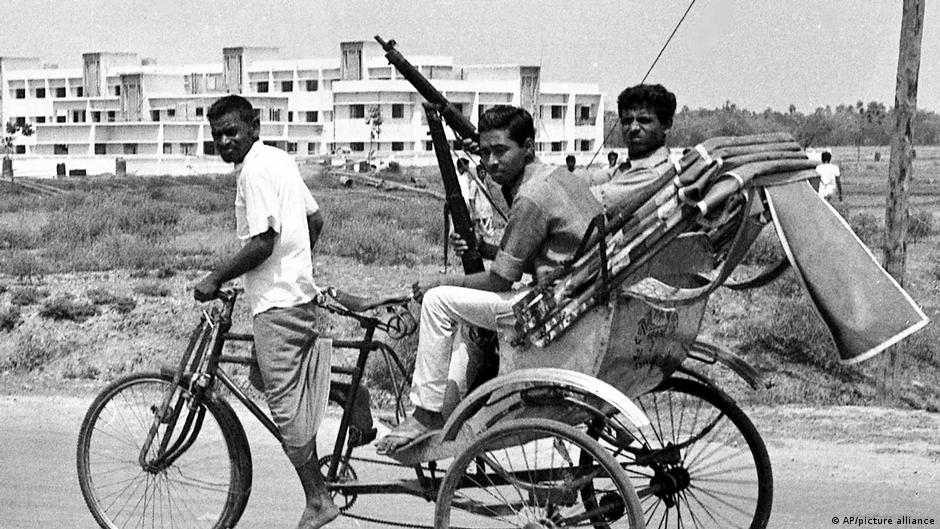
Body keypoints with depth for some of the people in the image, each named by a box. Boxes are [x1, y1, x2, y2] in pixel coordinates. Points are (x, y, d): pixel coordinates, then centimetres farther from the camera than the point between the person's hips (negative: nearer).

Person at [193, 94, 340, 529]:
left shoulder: (254, 170, -15)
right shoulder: (278, 159, 14)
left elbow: (262, 244, -22)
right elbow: (316, 219, 19)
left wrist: (216, 278, -12)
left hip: (277, 302, -10)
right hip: (297, 291, 10)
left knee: (285, 403, -4)